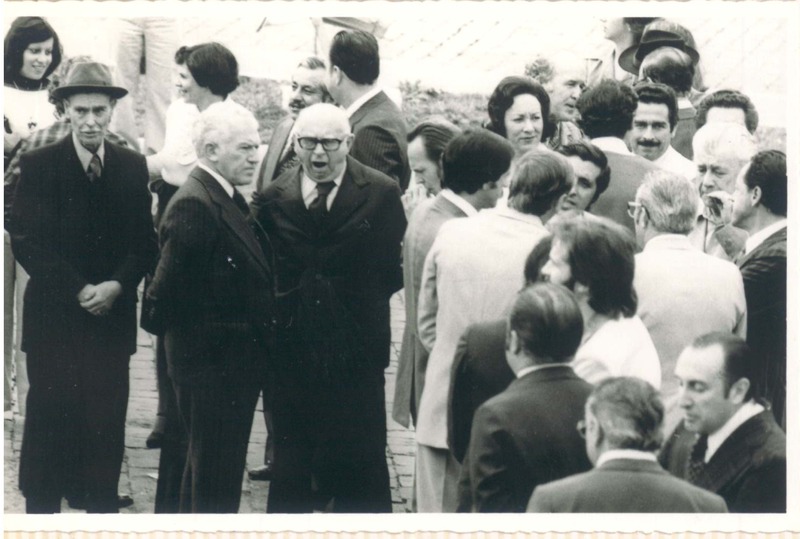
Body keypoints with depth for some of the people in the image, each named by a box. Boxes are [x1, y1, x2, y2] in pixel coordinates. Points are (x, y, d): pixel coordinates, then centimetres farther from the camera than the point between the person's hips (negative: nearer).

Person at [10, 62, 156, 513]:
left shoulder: (133, 167, 8)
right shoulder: (38, 166, -1)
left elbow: (144, 241, 8)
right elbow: (27, 242, -6)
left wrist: (118, 285, -10)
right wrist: (79, 290, -13)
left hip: (112, 318, 2)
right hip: (55, 319, -2)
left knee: (107, 424, 1)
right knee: (49, 424, -2)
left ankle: (104, 506, 8)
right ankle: (42, 507, 6)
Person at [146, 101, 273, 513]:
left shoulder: (228, 200, 12)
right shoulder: (194, 205, -20)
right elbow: (168, 289, -22)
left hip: (235, 363, 10)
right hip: (212, 363, -10)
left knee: (205, 469, 20)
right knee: (217, 480, -4)